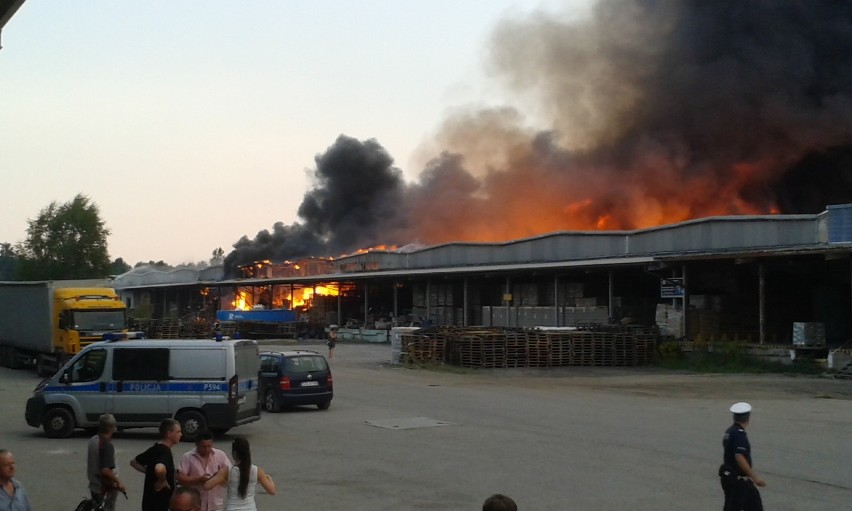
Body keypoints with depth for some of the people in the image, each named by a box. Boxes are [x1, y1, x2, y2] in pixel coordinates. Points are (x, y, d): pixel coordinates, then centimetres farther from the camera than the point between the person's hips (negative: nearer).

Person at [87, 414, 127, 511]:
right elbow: (105, 470, -29)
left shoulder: (93, 440, 3)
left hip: (94, 485, 8)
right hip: (105, 488, -8)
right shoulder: (107, 445, -25)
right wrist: (118, 482, -18)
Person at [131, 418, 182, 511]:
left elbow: (134, 462, 20)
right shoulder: (165, 452, -21)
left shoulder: (154, 449, 7)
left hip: (150, 500, 9)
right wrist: (163, 481, -24)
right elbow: (159, 469, -43)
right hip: (159, 503, -9)